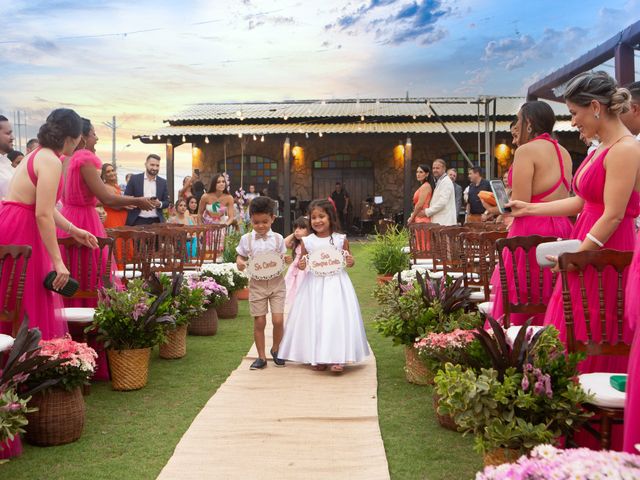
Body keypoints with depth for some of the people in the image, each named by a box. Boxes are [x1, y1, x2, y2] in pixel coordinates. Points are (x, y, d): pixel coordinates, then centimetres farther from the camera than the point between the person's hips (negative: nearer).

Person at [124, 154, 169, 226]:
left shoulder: (163, 182, 9)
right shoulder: (134, 179, 3)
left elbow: (167, 202, 11)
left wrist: (159, 204, -12)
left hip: (156, 221, 2)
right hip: (138, 221, -2)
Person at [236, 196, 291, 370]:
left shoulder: (277, 238, 1)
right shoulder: (246, 239, 0)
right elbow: (240, 257, 7)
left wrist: (286, 260, -16)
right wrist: (240, 263, -16)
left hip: (276, 283, 0)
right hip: (257, 284, 0)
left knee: (278, 320, -5)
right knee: (259, 322, 3)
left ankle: (275, 349, 22)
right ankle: (261, 357, 18)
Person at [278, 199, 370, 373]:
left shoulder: (341, 239, -1)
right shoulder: (307, 241, 1)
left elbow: (349, 260, 11)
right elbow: (302, 261, 12)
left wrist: (351, 262, -11)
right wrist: (300, 265, -10)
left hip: (336, 284, -1)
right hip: (314, 285, 2)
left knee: (337, 317, -7)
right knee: (314, 318, 3)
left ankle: (337, 358, 0)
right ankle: (318, 357, 14)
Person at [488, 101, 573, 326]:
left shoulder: (527, 150, -9)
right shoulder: (563, 152, 14)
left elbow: (520, 205, -15)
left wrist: (495, 209, 4)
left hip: (532, 231, -8)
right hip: (561, 229, 8)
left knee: (516, 303, -1)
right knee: (549, 304, 12)